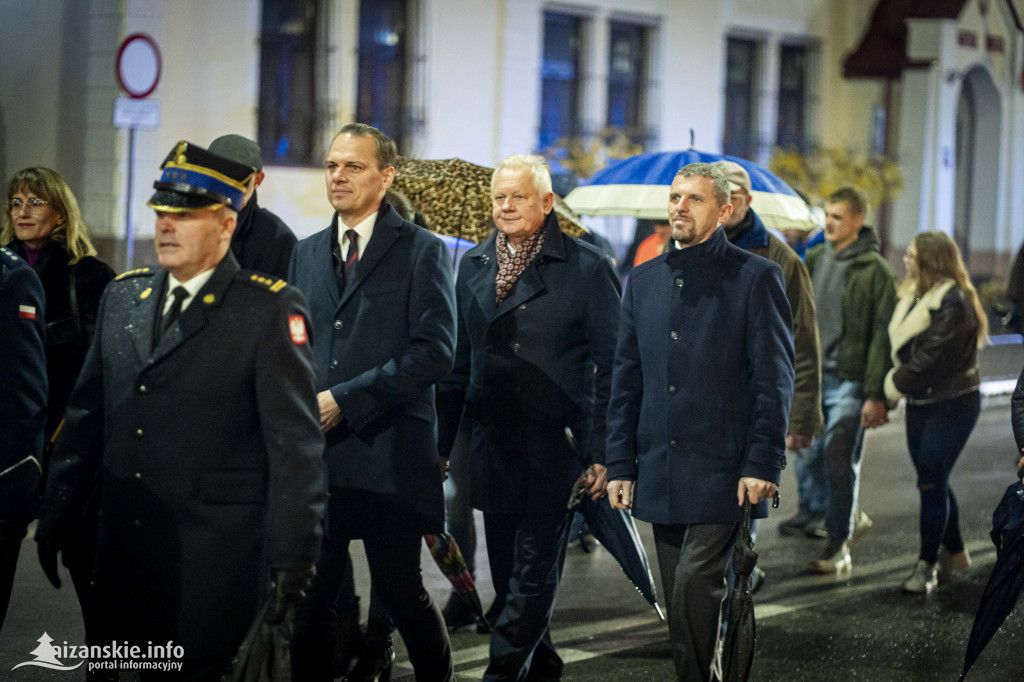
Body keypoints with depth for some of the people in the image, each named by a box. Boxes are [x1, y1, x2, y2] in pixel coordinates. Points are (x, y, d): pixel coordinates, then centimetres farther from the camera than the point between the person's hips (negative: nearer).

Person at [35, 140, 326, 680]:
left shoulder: (269, 310, -6)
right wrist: (55, 521, 13)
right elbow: (86, 416, 15)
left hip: (217, 563, -5)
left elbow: (295, 442, -9)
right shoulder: (122, 297, 11)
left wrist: (292, 555, -13)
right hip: (123, 556, 5)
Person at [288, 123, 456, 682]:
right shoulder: (306, 253, 16)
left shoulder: (422, 251, -2)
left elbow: (434, 351, -11)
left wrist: (344, 400, -14)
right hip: (316, 455, 5)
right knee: (310, 596, 5)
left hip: (388, 453, -5)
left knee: (399, 590, 2)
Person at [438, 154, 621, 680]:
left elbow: (610, 365, -5)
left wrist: (600, 450, -10)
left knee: (535, 570, -5)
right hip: (493, 444, 5)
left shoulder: (586, 269, -4)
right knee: (507, 572, 10)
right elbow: (460, 360, 15)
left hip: (556, 442, -5)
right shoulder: (473, 266, 10)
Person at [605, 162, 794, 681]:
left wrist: (762, 464, -11)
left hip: (721, 472, -5)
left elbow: (774, 380, -5)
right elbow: (625, 381, 15)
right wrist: (619, 464, 9)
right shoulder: (643, 280, 13)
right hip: (659, 475, 5)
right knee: (679, 598, 8)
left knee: (695, 582, -16)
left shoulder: (755, 278, -1)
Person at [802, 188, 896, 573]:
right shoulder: (814, 260, 9)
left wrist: (876, 395, -14)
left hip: (849, 381, -6)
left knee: (839, 462, -6)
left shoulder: (875, 271, -9)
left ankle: (837, 546, 4)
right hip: (812, 375, 6)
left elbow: (882, 336, -10)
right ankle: (849, 517, 29)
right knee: (807, 458, 7)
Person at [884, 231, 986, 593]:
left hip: (952, 404, -9)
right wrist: (897, 381, -2)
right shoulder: (914, 296, 7)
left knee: (932, 482, -8)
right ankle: (955, 552, 30)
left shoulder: (953, 305, -22)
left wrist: (895, 386, -10)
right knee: (934, 479, 15)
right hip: (921, 403, 9)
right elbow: (900, 347, 13)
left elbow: (930, 360, -23)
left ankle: (926, 566, -2)